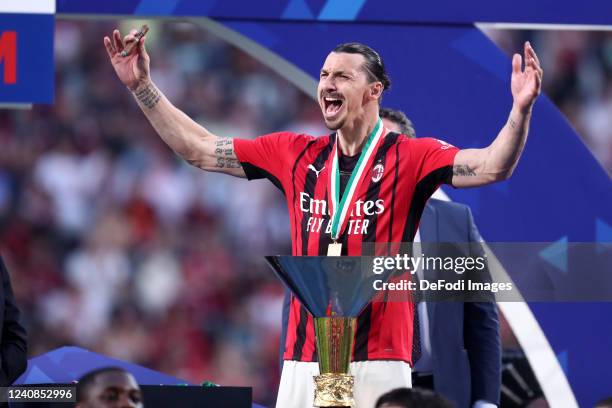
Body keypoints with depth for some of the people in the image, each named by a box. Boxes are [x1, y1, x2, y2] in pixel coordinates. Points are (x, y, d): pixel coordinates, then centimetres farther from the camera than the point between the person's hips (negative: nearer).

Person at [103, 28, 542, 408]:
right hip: (303, 362, 4)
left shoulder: (410, 157, -1)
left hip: (378, 362, -4)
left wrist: (521, 109, -31)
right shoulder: (295, 154, 12)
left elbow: (492, 166, -14)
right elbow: (197, 149, 18)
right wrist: (142, 86, 14)